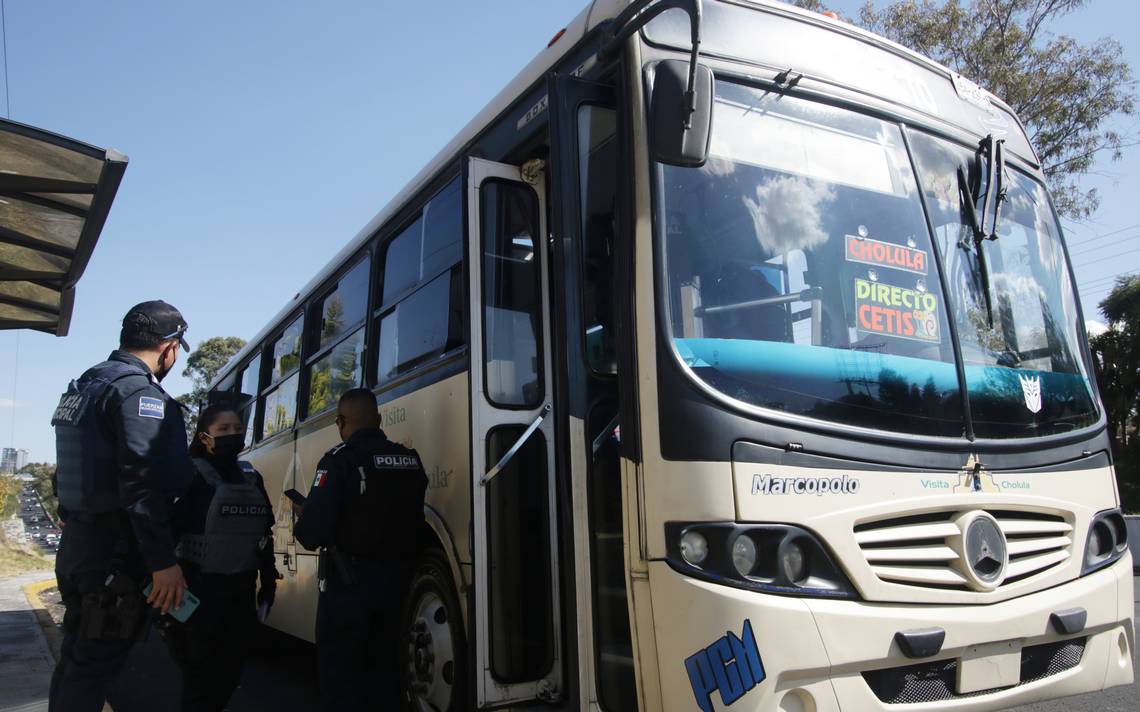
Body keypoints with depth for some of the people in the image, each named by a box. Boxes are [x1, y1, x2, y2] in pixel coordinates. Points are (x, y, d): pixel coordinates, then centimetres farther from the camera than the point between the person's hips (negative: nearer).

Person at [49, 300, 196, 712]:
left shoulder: (83, 387, 15)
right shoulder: (140, 392, -17)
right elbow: (143, 484, -25)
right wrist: (164, 561, -24)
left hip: (77, 544, 10)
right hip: (116, 552, -9)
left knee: (75, 657, 18)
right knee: (94, 666, -1)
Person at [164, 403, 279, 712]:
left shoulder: (251, 477, 10)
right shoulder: (190, 475, -9)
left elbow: (265, 533, 15)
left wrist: (268, 581, 13)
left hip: (240, 591, 6)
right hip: (199, 592, -6)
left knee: (231, 671, 14)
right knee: (202, 677, 2)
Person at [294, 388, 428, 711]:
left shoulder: (339, 460, -15)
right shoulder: (411, 460, 3)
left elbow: (313, 531, -21)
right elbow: (413, 520, 7)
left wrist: (301, 528, 1)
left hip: (348, 581, -5)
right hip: (395, 578, 6)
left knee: (340, 673, 7)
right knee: (384, 668, 19)